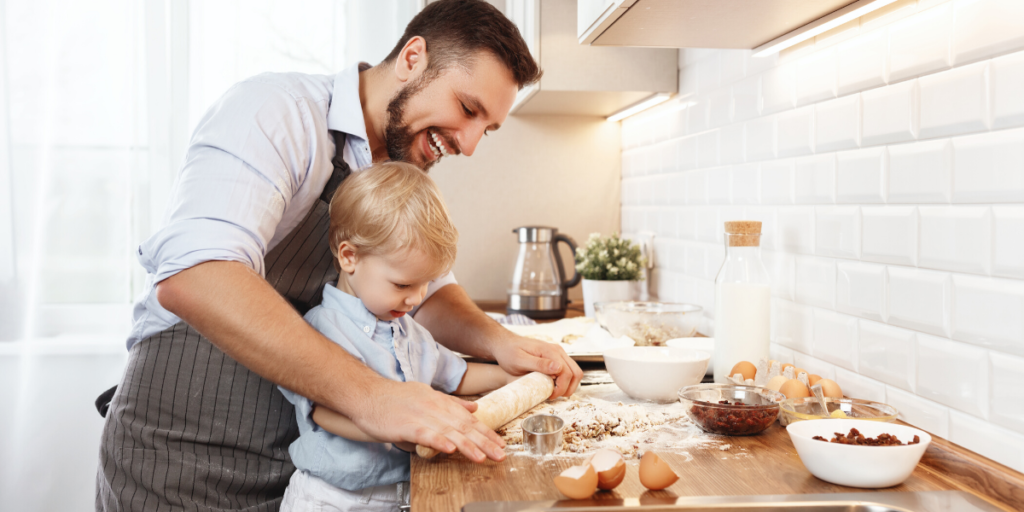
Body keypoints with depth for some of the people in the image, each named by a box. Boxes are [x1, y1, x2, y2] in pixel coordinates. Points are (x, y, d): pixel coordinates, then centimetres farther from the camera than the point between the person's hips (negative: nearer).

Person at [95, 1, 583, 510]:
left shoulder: (404, 173, 7)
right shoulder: (275, 111, -20)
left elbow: (428, 292, 15)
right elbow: (190, 276, -35)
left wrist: (499, 343, -6)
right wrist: (369, 395, -42)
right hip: (181, 463, -7)